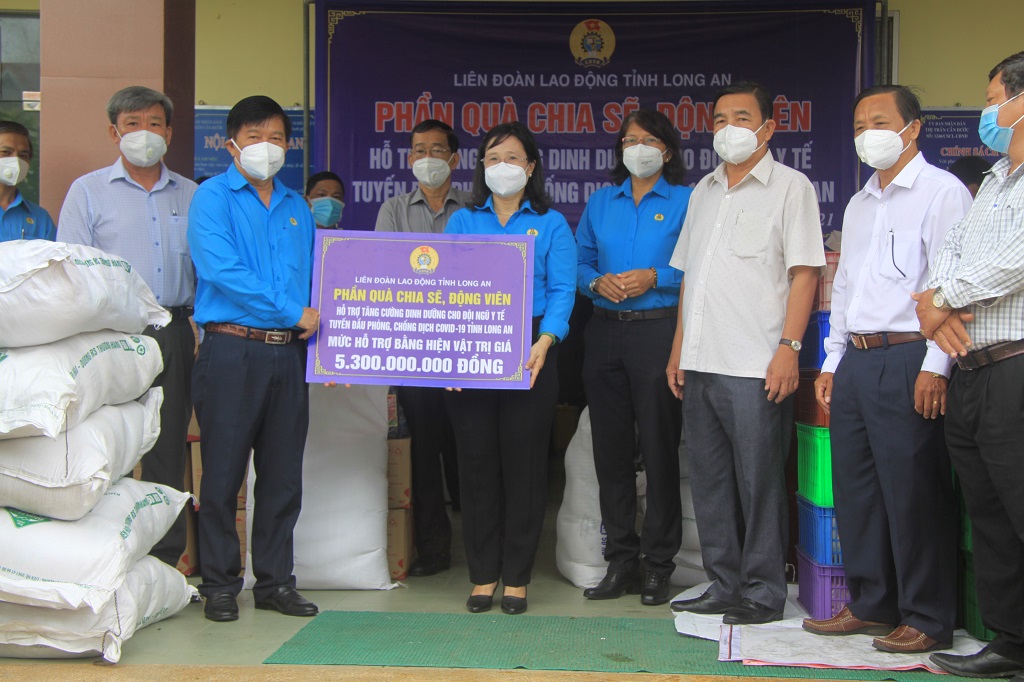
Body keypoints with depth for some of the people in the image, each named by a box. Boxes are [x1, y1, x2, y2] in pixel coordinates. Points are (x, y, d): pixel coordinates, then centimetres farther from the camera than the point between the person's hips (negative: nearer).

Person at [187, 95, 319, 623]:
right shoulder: (213, 198, 0)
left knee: (284, 474, 7)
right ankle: (220, 584, 11)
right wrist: (292, 313, -12)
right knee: (223, 472, 0)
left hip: (287, 354, 5)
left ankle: (275, 580, 18)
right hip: (231, 348, -5)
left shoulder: (297, 207, 17)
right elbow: (222, 270, -13)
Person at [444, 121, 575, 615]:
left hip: (528, 352, -1)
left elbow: (562, 291, -2)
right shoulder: (462, 222, 14)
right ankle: (483, 575, 13)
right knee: (477, 460, 3)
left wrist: (545, 341, -19)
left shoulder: (551, 224, 9)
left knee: (524, 461, 0)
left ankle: (516, 578, 10)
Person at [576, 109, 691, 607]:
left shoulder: (686, 201, 2)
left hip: (659, 329, -4)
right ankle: (620, 560, 16)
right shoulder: (601, 202, 16)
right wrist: (597, 282, -4)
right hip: (606, 331, 4)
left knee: (659, 447, -3)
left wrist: (654, 278, -15)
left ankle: (658, 563, 7)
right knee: (610, 448, 6)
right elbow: (580, 261, 16)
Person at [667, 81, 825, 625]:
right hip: (700, 364, 7)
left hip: (756, 368, -6)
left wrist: (788, 347, -16)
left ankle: (764, 593, 10)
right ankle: (724, 585, 21)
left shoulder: (790, 187, 0)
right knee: (710, 482, 11)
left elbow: (804, 272, -7)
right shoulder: (704, 191, 19)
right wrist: (679, 349, 15)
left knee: (759, 483, -1)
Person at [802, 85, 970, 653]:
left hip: (908, 360, -8)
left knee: (914, 494, -3)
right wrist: (831, 364, 18)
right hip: (856, 360, 8)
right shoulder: (859, 205, 21)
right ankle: (871, 605, 24)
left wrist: (935, 367, -18)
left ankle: (927, 621, 8)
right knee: (855, 489, 11)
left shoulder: (942, 192, -4)